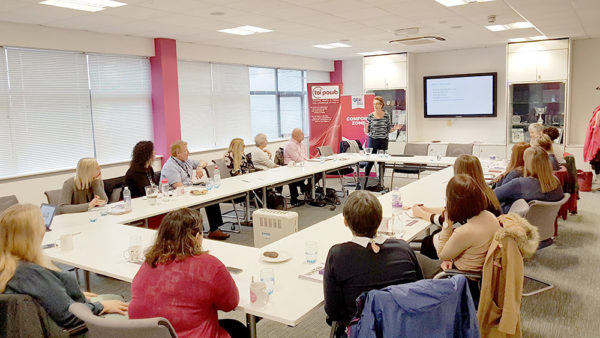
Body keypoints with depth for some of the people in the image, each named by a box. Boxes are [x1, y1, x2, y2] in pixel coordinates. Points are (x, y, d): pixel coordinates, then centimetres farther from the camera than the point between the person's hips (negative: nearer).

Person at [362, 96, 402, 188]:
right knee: (370, 161, -5)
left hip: (383, 141, 1)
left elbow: (389, 130, 8)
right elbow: (367, 131, 3)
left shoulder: (387, 115, 3)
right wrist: (366, 129, -18)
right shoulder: (370, 116, 0)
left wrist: (395, 128, -11)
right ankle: (365, 180, 6)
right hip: (373, 140, -1)